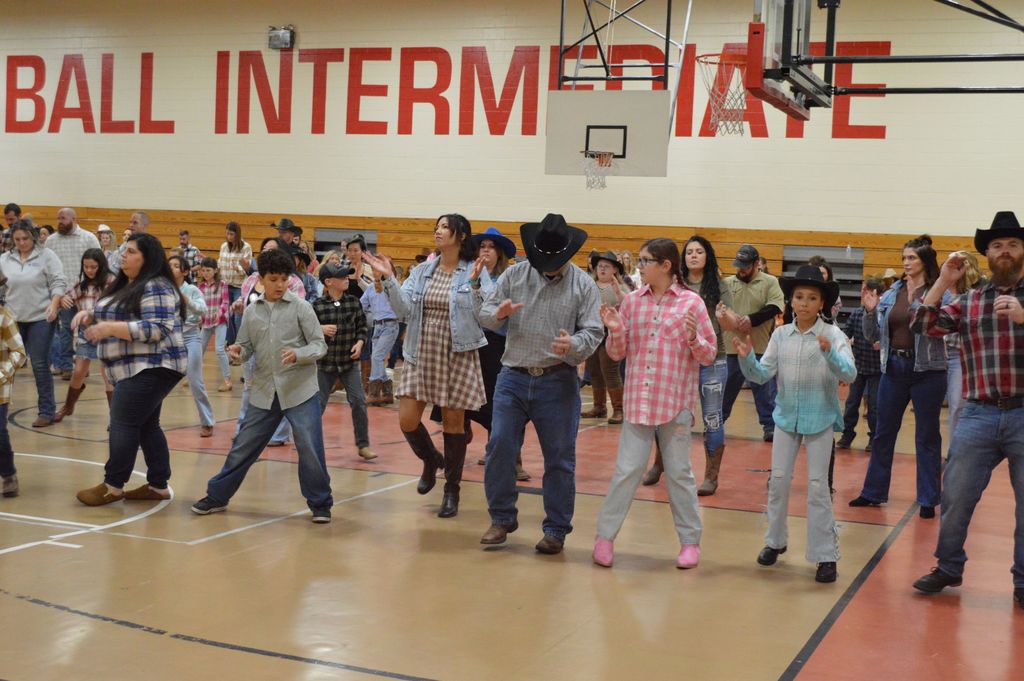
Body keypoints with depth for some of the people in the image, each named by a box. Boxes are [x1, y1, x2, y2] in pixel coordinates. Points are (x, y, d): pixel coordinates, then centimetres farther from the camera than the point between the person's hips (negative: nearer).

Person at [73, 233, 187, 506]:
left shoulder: (156, 288, -15)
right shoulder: (125, 286, 18)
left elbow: (157, 329, -23)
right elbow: (111, 319, 26)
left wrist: (111, 328, -25)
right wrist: (90, 315, 5)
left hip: (150, 368, -10)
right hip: (135, 369, 10)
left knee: (124, 424, -9)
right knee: (147, 425, 11)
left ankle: (113, 486, -1)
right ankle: (159, 485, 16)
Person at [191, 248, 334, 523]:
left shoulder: (300, 307, -3)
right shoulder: (251, 311, 6)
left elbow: (319, 344, -5)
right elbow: (247, 348, 11)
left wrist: (298, 354, -23)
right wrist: (238, 351, -13)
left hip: (300, 389, -3)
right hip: (264, 391, 3)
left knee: (310, 448, -8)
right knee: (243, 446, 10)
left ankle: (320, 503, 10)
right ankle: (217, 495, 26)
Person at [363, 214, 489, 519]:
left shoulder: (475, 272, -6)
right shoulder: (422, 272, 7)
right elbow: (404, 309, -3)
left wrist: (475, 284, -27)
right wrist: (388, 278, -13)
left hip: (458, 356, -4)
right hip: (422, 356, 4)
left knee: (453, 422, 4)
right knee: (407, 420, 0)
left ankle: (452, 490, 20)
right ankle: (431, 460, 32)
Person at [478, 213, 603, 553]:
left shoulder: (583, 284, 0)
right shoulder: (514, 275, 5)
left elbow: (594, 332, -5)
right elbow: (484, 314, 6)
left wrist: (573, 345, -26)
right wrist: (498, 313, -18)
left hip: (558, 382, -1)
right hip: (513, 377, 2)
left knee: (560, 458, 4)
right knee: (499, 448, 0)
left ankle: (556, 530, 16)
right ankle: (502, 518, 17)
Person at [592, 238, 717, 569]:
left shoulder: (691, 302, -4)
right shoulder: (632, 301, 4)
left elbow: (710, 355, -2)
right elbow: (617, 353, 6)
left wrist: (693, 338, -21)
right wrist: (615, 330, -13)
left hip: (675, 403, -2)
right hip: (638, 402, 2)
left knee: (679, 473, 8)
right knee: (626, 470, 4)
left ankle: (690, 541, 21)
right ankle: (605, 536, 15)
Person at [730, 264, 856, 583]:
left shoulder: (833, 335, -10)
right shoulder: (781, 334, 0)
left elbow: (850, 374, -21)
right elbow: (762, 374, -2)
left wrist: (829, 353, -38)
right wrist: (747, 357, -21)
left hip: (819, 418, -3)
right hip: (786, 415, 3)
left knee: (817, 485, -1)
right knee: (778, 480, 9)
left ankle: (825, 554, 8)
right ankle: (775, 541, 27)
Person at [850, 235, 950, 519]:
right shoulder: (891, 294, 6)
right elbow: (872, 336, 9)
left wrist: (916, 302, -27)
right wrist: (870, 311, -8)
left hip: (927, 371, -5)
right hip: (893, 368, 5)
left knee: (927, 437, 5)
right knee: (883, 434, 12)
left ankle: (928, 500, 16)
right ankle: (873, 492, 23)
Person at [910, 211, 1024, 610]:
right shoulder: (969, 301, 8)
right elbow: (922, 326, 1)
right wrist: (944, 280, -3)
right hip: (980, 415, 2)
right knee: (955, 497, 7)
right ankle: (948, 567, 26)